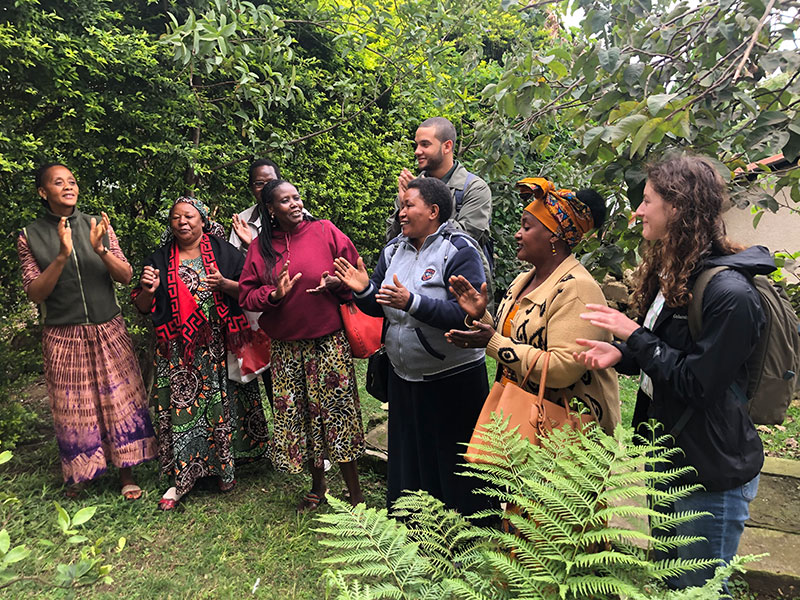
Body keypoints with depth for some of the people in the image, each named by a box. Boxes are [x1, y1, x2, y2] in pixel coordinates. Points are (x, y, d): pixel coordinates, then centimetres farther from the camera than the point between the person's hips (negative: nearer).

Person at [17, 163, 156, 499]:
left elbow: (126, 277, -2)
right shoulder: (30, 237, -1)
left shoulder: (98, 226, 2)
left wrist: (100, 249, -19)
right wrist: (62, 256, -21)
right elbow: (35, 293, -6)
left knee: (120, 399, 4)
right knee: (73, 408, 6)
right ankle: (79, 472, 29)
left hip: (108, 331, 1)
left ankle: (126, 474, 18)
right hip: (63, 336, -1)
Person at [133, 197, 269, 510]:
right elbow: (143, 308, 10)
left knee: (223, 401, 4)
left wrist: (224, 283, -18)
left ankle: (226, 466, 24)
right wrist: (148, 290, -11)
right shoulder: (159, 259, 9)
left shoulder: (223, 251, 3)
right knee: (181, 405, 1)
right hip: (178, 349, 2)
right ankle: (183, 477, 14)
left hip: (219, 345, -1)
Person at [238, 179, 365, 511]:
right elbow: (246, 296, 5)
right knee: (298, 416, 9)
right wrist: (274, 294, -13)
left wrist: (337, 283, -17)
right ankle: (318, 485, 31)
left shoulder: (325, 231, -1)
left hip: (329, 342, -3)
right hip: (287, 348, 3)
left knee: (338, 412, -2)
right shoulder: (260, 247, 6)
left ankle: (355, 493, 13)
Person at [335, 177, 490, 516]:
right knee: (408, 457, 20)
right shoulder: (394, 250, 6)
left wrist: (412, 302, -32)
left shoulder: (460, 251, -15)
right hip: (403, 377, 7)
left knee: (452, 460, 9)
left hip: (452, 380, -6)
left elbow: (465, 313, -26)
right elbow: (380, 307, 11)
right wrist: (363, 290, -10)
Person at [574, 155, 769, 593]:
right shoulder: (669, 274, 5)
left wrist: (634, 335, -21)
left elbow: (697, 383, -25)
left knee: (698, 587, 11)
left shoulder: (729, 293, -24)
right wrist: (619, 355, -5)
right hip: (666, 455, 9)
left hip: (712, 473, -9)